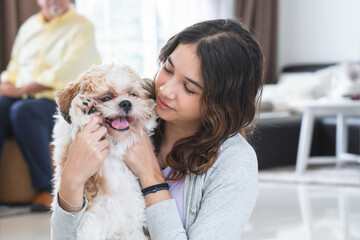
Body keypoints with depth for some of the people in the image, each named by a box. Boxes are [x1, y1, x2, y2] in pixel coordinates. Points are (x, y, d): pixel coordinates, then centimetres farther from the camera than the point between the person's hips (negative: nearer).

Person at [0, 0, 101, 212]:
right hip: (26, 98, 5)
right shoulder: (29, 27, 22)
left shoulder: (81, 27, 1)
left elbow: (66, 72, -13)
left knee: (23, 110, -35)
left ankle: (48, 188, -27)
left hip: (62, 101, -5)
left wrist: (22, 89, -18)